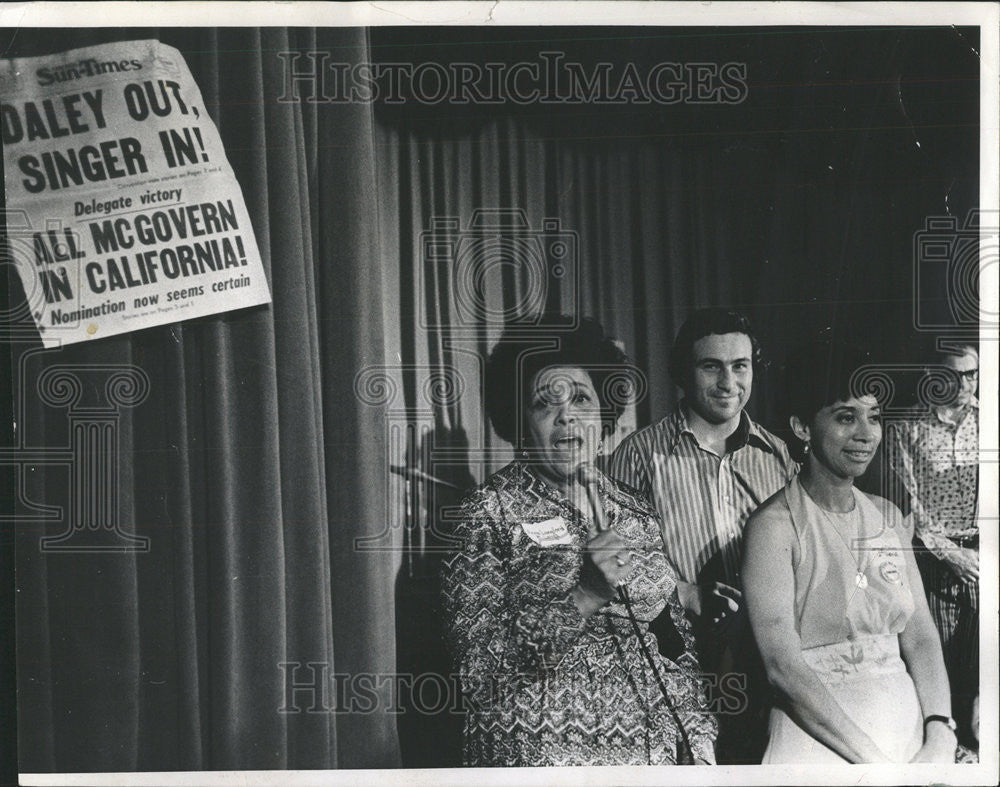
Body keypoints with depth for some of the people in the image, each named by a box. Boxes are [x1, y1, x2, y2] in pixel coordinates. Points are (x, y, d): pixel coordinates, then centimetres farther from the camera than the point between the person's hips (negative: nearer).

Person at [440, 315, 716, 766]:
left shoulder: (635, 514, 7)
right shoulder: (488, 513, -7)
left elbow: (677, 640, 12)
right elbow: (476, 659, -16)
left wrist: (697, 737, 3)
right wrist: (582, 598, -23)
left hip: (654, 748, 4)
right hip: (539, 754, -4)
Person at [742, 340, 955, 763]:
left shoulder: (887, 516, 11)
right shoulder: (775, 524, -7)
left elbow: (920, 637, 8)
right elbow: (783, 664, -14)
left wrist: (940, 736, -8)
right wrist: (873, 760, -17)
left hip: (909, 722, 5)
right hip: (818, 733, -5)